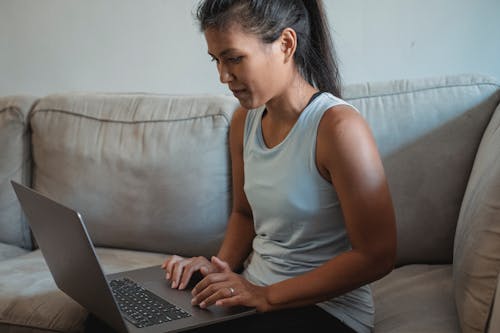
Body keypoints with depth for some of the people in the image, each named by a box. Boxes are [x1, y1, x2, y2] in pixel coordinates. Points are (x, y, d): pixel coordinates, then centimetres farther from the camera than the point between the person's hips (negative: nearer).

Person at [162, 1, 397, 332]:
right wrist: (222, 266, -2)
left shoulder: (337, 126, -20)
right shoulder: (244, 121, 4)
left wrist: (268, 297, -19)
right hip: (252, 290, 7)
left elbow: (376, 255, -20)